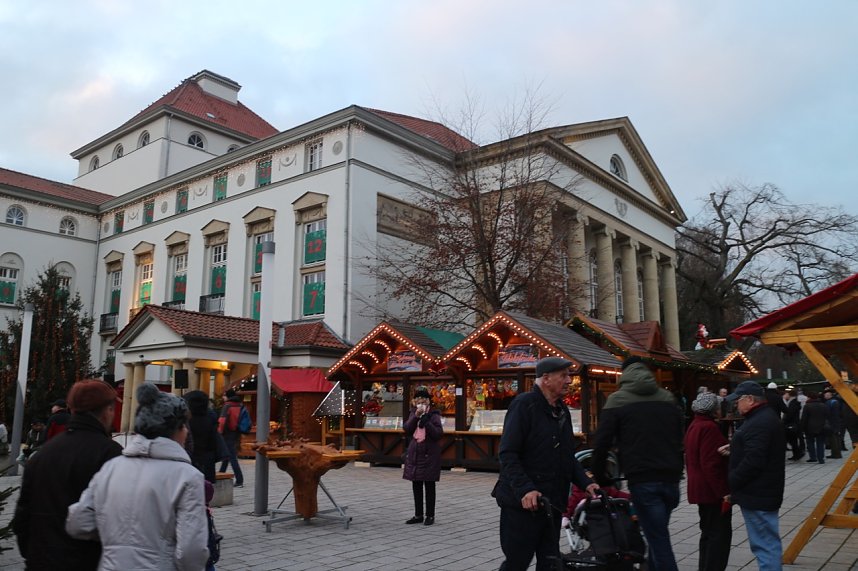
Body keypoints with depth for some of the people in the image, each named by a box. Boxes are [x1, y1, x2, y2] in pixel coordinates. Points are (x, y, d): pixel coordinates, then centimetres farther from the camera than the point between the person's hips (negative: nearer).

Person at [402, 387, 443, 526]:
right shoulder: (413, 414, 8)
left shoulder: (433, 415, -6)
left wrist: (426, 422, -23)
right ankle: (418, 515, 22)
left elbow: (439, 434, -15)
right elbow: (406, 429, -5)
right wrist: (416, 416, -16)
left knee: (429, 486, 3)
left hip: (429, 454, -5)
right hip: (414, 454, 5)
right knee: (416, 486, 11)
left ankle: (430, 515, 13)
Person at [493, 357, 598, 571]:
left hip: (552, 504, 8)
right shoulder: (524, 404, -12)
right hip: (523, 503, -8)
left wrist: (585, 482, 5)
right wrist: (525, 489, -28)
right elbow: (507, 454, -19)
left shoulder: (562, 410, 14)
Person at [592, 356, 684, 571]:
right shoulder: (668, 399, 14)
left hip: (642, 480, -5)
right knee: (658, 535, 18)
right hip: (670, 478, 5)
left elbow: (602, 441, -6)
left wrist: (599, 475, 5)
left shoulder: (617, 400, -2)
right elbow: (679, 438, 19)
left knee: (659, 541, -1)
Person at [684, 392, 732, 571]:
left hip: (699, 488, 10)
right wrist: (723, 492, -21)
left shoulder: (694, 425, 12)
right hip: (712, 490, -10)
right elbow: (711, 464, -23)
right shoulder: (709, 427, -18)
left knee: (709, 533, 18)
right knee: (720, 534, -4)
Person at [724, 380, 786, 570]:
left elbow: (752, 462, -26)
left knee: (765, 544, -4)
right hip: (763, 491, 11)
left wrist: (731, 482, -15)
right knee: (768, 542, 19)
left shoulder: (759, 422, -21)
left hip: (757, 494, -11)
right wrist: (734, 448, 10)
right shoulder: (766, 416, 13)